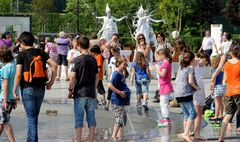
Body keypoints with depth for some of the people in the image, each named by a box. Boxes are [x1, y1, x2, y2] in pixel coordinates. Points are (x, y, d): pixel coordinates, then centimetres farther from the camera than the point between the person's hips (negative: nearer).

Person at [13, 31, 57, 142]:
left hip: (27, 88, -4)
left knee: (31, 116, -2)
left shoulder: (21, 55, -5)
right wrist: (51, 81, 6)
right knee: (34, 115, 16)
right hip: (40, 88, 4)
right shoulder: (41, 53, 7)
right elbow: (54, 65, -2)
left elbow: (18, 74, -12)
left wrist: (14, 90, -4)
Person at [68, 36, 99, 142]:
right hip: (91, 93, 4)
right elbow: (97, 77, 10)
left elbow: (73, 76, -14)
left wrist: (70, 89, -4)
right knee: (91, 118, 8)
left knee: (79, 119, 2)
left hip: (80, 93, -4)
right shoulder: (93, 60, 6)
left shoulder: (78, 59, -9)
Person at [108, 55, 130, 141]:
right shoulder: (116, 74, -17)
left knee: (123, 118, 14)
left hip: (122, 100, 10)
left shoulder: (121, 74, 11)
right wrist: (120, 92, -23)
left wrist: (126, 91, 11)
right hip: (117, 101, -10)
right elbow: (110, 85, -29)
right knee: (119, 119, -5)